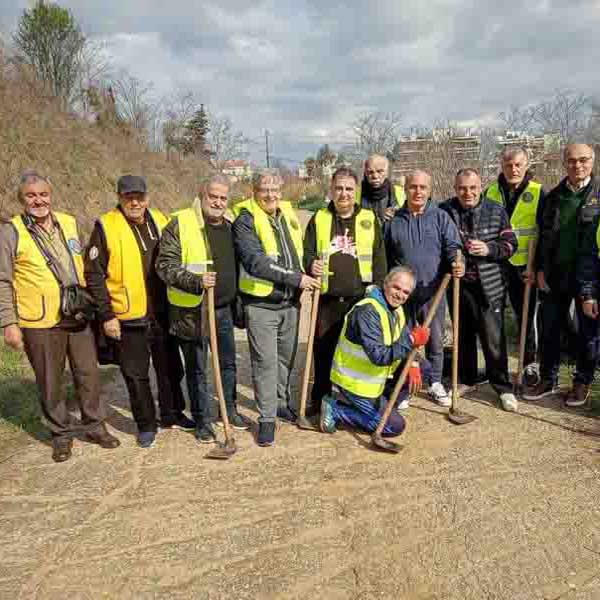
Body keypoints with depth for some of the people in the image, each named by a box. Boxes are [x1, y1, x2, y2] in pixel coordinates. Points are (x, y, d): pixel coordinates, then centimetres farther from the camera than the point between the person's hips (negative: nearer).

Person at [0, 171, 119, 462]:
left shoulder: (69, 223, 8)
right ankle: (62, 433, 26)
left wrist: (91, 304, 17)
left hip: (78, 317, 4)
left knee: (89, 375, 11)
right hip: (40, 322, -3)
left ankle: (94, 424, 29)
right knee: (50, 383, 9)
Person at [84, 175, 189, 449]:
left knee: (170, 368, 16)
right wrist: (106, 316, -11)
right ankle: (146, 424, 25)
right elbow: (94, 275, -8)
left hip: (163, 314, 4)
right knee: (136, 375, 8)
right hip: (128, 318, -4)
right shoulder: (106, 226, -8)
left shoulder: (160, 221, 6)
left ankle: (172, 414, 35)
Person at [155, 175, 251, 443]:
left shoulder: (229, 227, 9)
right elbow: (165, 265, -17)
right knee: (196, 368, 7)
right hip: (191, 311, -6)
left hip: (224, 308, 6)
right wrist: (195, 282, -30)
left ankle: (230, 409, 37)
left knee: (228, 362, 18)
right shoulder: (179, 224, -12)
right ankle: (202, 419, 23)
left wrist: (237, 299, 17)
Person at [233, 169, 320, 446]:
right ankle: (267, 418, 12)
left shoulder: (288, 214, 9)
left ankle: (280, 402, 37)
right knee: (265, 361, 0)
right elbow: (255, 262, -23)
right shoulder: (245, 221, -11)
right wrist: (296, 279, -23)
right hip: (261, 304, -6)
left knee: (286, 358, 18)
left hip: (290, 301, 6)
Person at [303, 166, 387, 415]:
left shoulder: (369, 219, 6)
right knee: (323, 350, 7)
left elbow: (379, 257, 5)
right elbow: (307, 251, 6)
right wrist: (311, 264, -16)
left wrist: (378, 287, -3)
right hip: (327, 298, 1)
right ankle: (320, 399, 22)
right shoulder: (319, 219, 7)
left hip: (360, 298, 0)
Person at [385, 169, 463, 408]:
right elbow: (385, 257, 12)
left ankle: (435, 384, 26)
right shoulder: (394, 221, 6)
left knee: (435, 341, 8)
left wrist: (457, 263, -22)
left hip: (432, 292, 0)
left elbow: (452, 246, -1)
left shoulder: (441, 217, 4)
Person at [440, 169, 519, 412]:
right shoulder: (444, 211, -3)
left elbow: (510, 244, 2)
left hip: (489, 286, -1)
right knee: (463, 335, 14)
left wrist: (489, 249, -16)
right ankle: (466, 379, 31)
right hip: (458, 284, 1)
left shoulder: (496, 211, 0)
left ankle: (503, 386, 14)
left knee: (494, 338, 0)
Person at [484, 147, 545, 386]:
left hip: (525, 265, -3)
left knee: (527, 313, 4)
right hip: (497, 262, 3)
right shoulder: (491, 192, 4)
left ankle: (530, 361, 19)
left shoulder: (537, 192, -5)